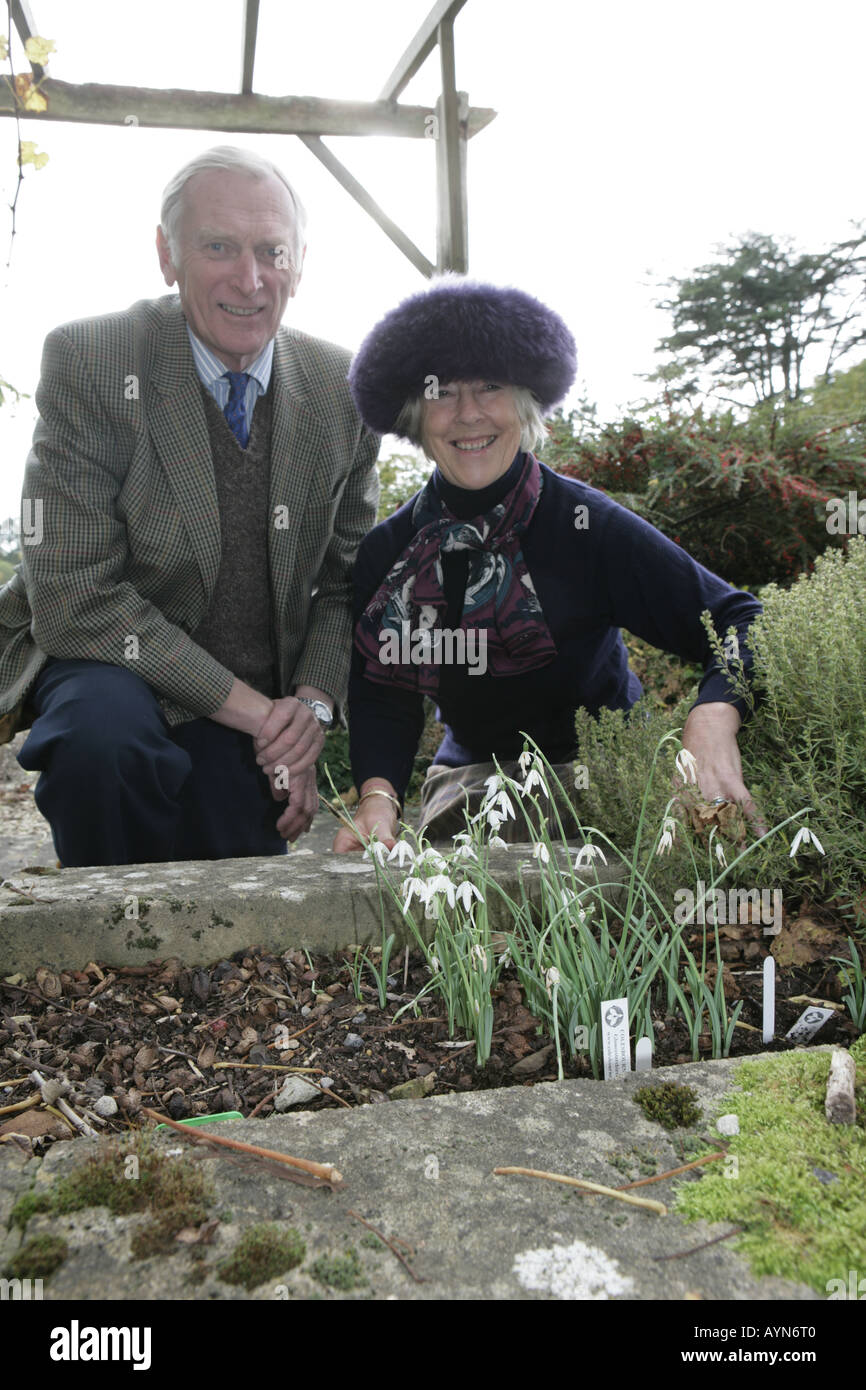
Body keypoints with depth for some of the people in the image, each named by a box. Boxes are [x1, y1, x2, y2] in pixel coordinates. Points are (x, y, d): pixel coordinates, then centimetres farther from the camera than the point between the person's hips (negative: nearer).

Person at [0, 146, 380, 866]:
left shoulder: (344, 386, -2)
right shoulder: (87, 362, -14)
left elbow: (350, 575, 6)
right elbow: (72, 599, -20)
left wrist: (313, 701, -13)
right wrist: (251, 707, -22)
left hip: (261, 709, 4)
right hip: (109, 668, -3)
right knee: (104, 725, -36)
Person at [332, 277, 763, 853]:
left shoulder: (587, 524, -12)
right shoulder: (388, 551, 0)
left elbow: (738, 621, -13)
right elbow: (381, 697, 2)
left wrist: (712, 720, -34)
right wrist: (377, 795, -18)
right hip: (469, 780, 3)